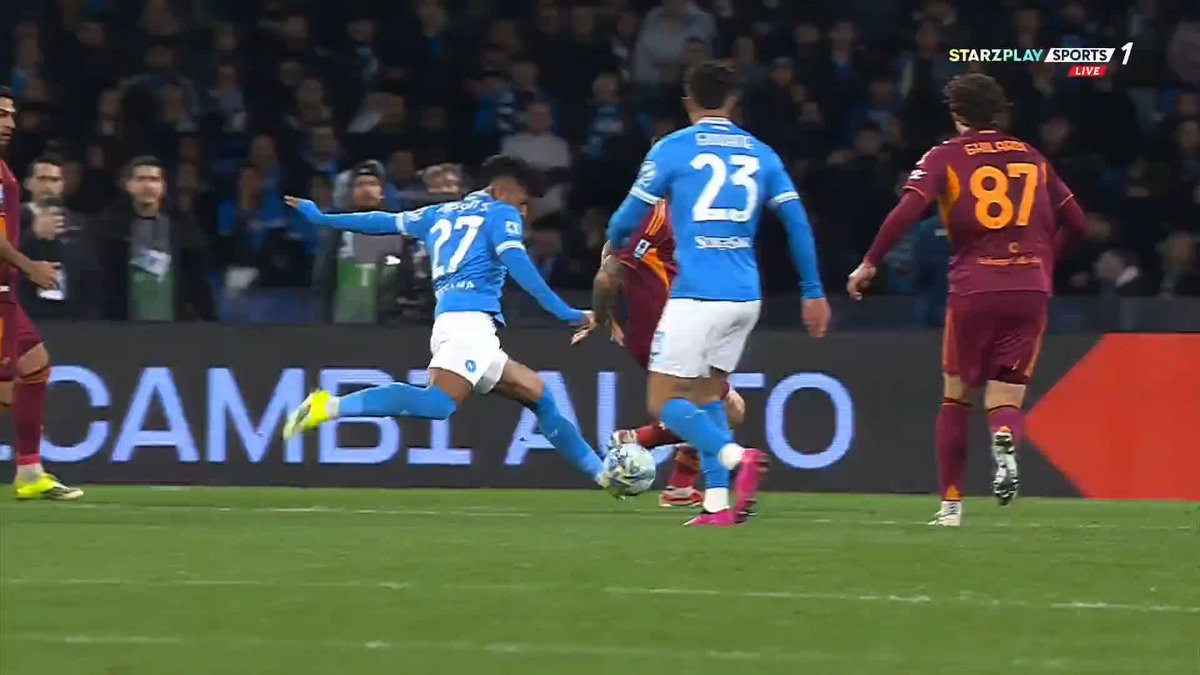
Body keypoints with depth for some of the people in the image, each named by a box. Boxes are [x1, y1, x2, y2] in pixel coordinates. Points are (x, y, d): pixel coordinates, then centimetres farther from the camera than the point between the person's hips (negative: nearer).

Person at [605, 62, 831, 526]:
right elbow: (797, 223, 7)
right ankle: (717, 503, 5)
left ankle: (736, 457, -26)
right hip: (745, 297, 5)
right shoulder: (760, 154, 11)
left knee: (664, 402, -1)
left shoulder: (672, 149, 0)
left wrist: (612, 243, 27)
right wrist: (813, 292, 11)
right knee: (707, 394, 18)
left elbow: (631, 215, 4)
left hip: (696, 294, -5)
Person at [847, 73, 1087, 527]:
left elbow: (907, 211, -11)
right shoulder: (1032, 158, 14)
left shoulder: (945, 157, 4)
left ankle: (951, 504, 13)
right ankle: (1005, 441, -32)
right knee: (1005, 398, 4)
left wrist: (870, 263, -2)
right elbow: (1075, 223, 18)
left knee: (956, 397, 14)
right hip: (1031, 289, 2)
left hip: (973, 289, -2)